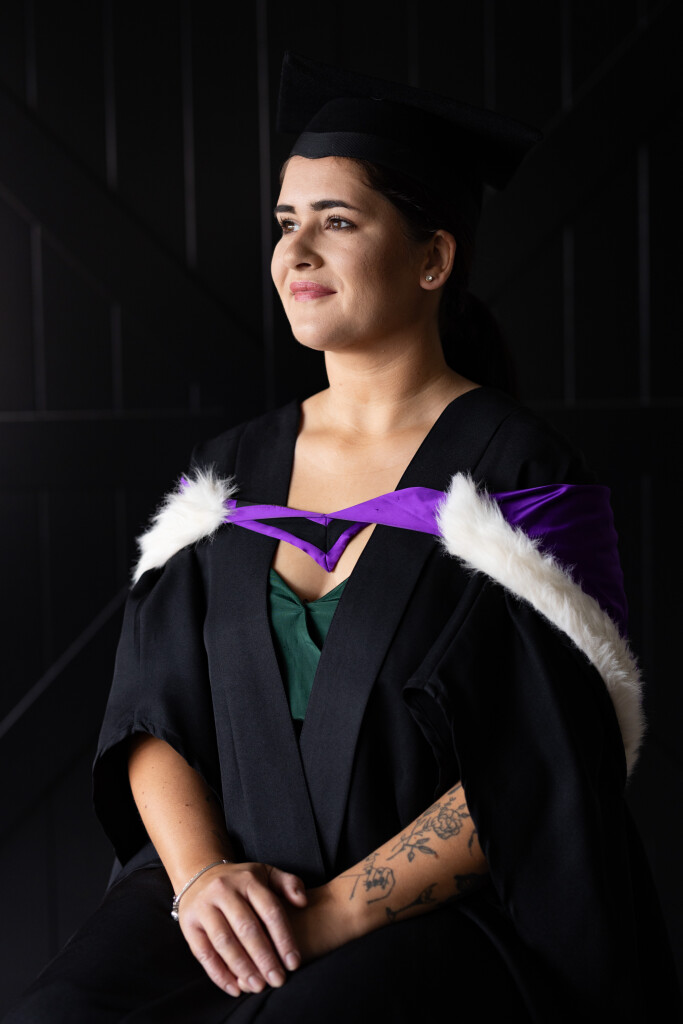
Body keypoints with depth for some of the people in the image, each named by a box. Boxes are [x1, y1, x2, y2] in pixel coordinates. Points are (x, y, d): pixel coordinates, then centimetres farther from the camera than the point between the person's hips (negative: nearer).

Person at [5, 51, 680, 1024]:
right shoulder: (230, 471, 10)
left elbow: (541, 770, -10)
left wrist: (337, 911, -17)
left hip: (439, 911, -4)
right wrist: (202, 873, -12)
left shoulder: (519, 470, -5)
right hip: (229, 889, 4)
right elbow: (153, 708, 6)